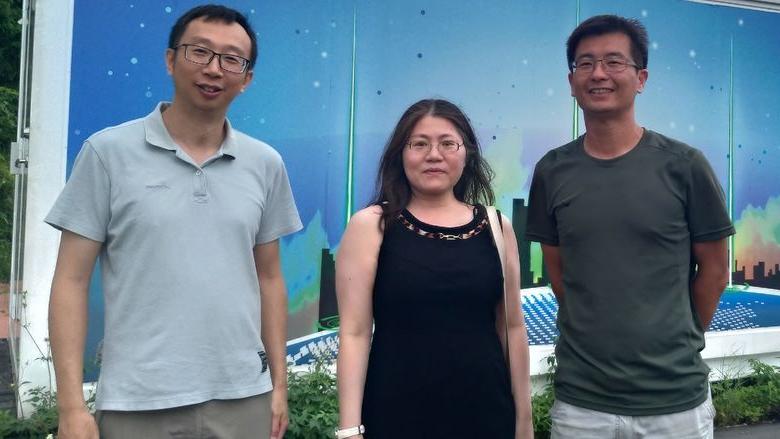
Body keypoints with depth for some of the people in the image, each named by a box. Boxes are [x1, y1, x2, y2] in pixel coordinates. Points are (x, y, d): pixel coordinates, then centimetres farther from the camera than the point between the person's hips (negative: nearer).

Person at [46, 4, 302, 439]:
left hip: (244, 397, 3)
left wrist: (279, 384, 8)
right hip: (138, 403, -2)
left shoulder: (266, 164, 3)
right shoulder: (108, 152, -5)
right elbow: (72, 281, -4)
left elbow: (269, 279, 8)